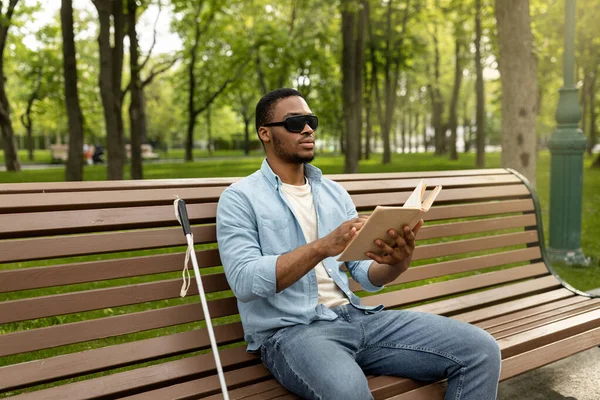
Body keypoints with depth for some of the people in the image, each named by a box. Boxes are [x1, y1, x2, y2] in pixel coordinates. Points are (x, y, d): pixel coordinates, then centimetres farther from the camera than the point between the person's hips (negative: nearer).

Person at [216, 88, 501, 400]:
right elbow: (243, 280, -16)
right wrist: (322, 247, -27)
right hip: (290, 330, -6)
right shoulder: (240, 197, -1)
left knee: (481, 349, -7)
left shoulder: (334, 192, 17)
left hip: (356, 316, 6)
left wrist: (397, 262, -12)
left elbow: (366, 276, 12)